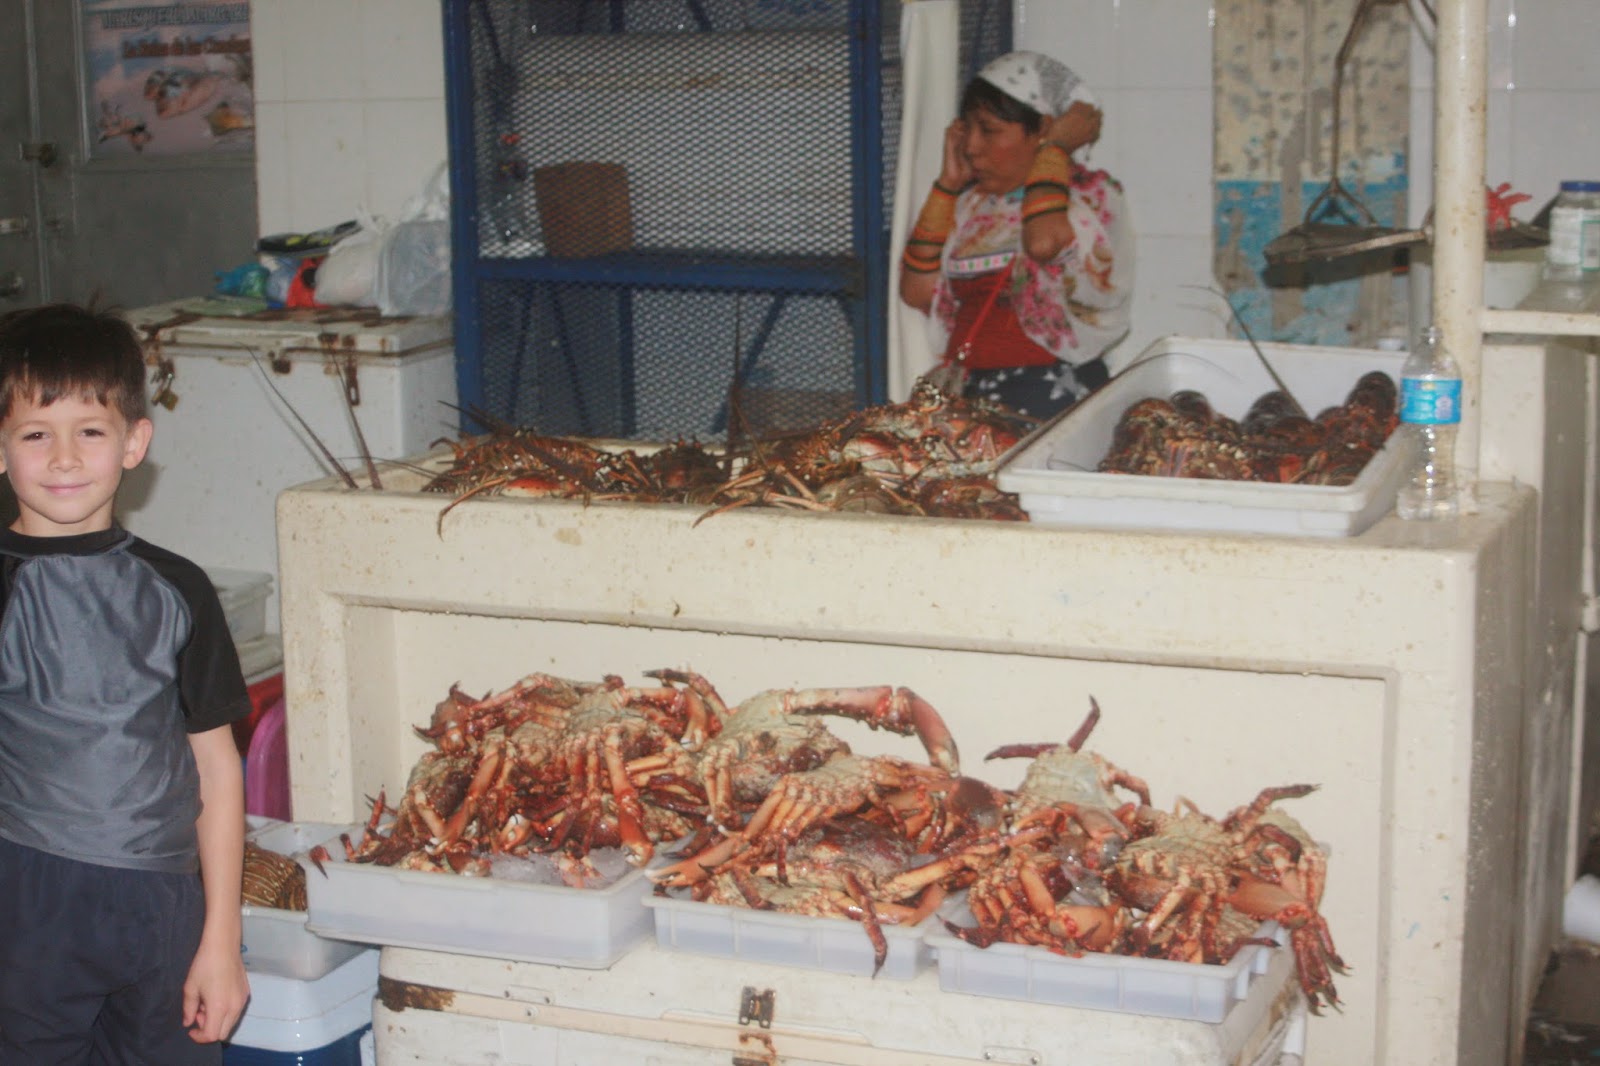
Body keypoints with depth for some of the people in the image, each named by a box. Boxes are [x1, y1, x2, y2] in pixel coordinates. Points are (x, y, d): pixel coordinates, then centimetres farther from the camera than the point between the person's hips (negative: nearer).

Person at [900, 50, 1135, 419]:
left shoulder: (1092, 195, 1)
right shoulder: (972, 202, 18)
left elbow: (1043, 241, -23)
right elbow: (917, 291, 8)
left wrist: (1057, 146, -6)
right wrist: (949, 182, 9)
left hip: (1052, 397, -5)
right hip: (970, 393, 5)